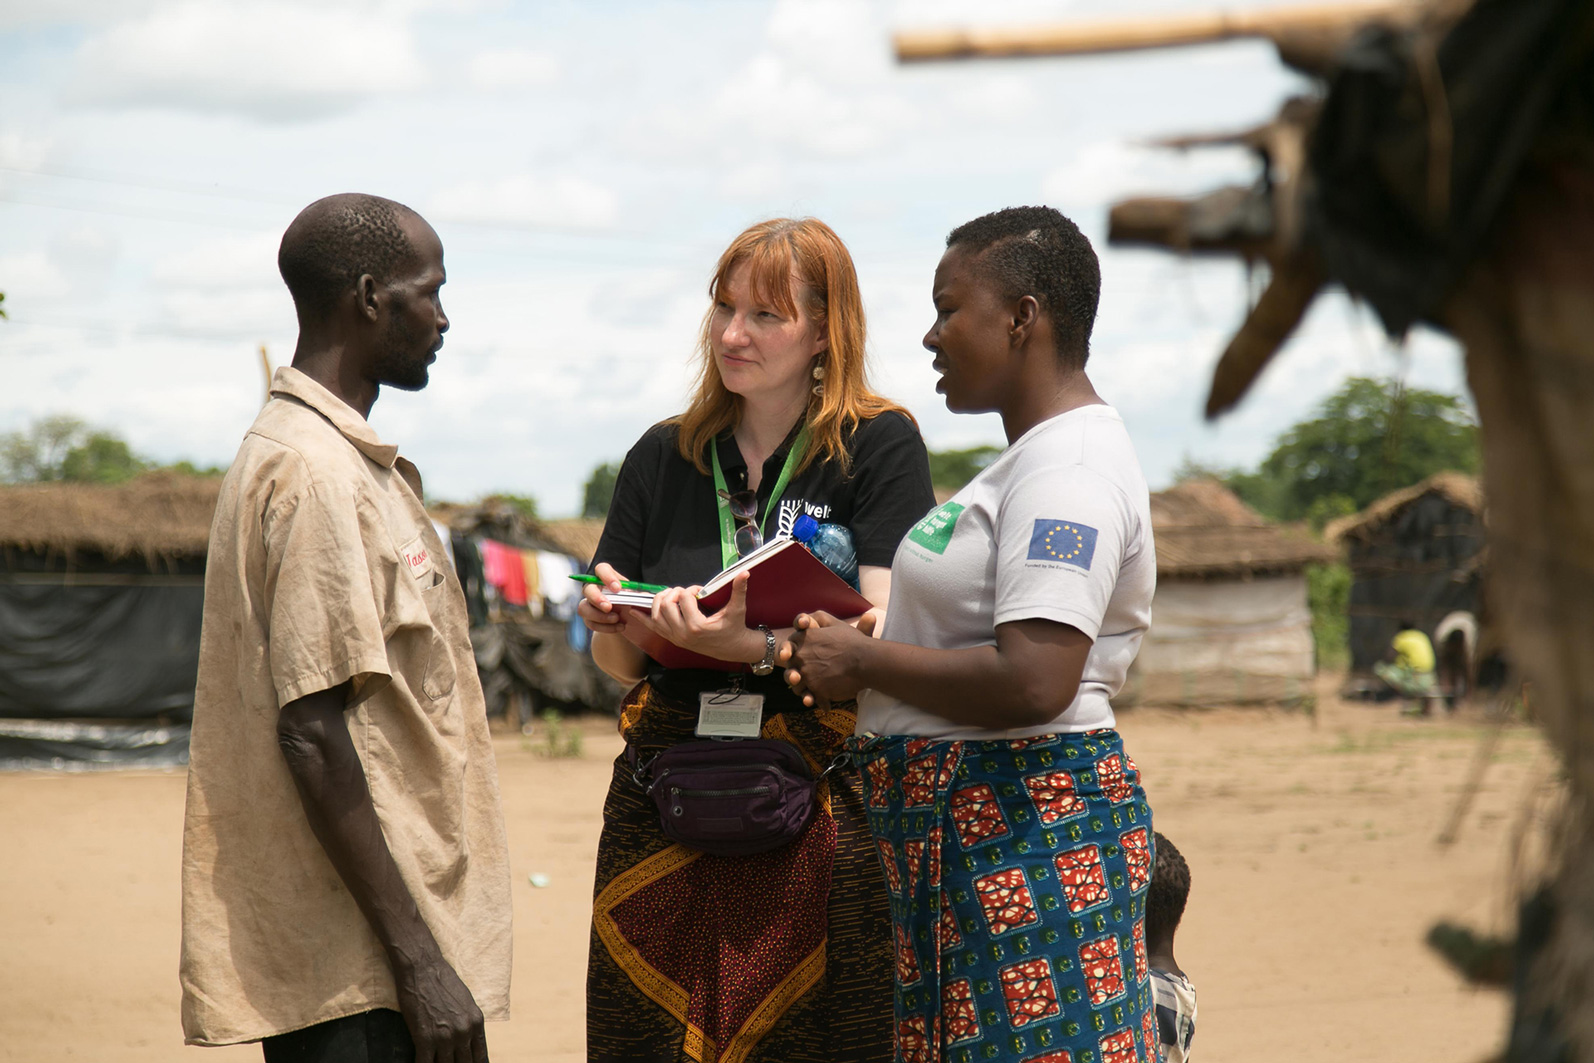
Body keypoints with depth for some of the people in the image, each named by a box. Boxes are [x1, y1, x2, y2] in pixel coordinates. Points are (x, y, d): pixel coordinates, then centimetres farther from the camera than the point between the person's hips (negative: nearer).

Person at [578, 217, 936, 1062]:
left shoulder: (879, 446, 0)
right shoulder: (664, 457, 12)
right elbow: (623, 666, 15)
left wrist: (755, 645, -26)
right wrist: (606, 621, -9)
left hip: (822, 802, -4)